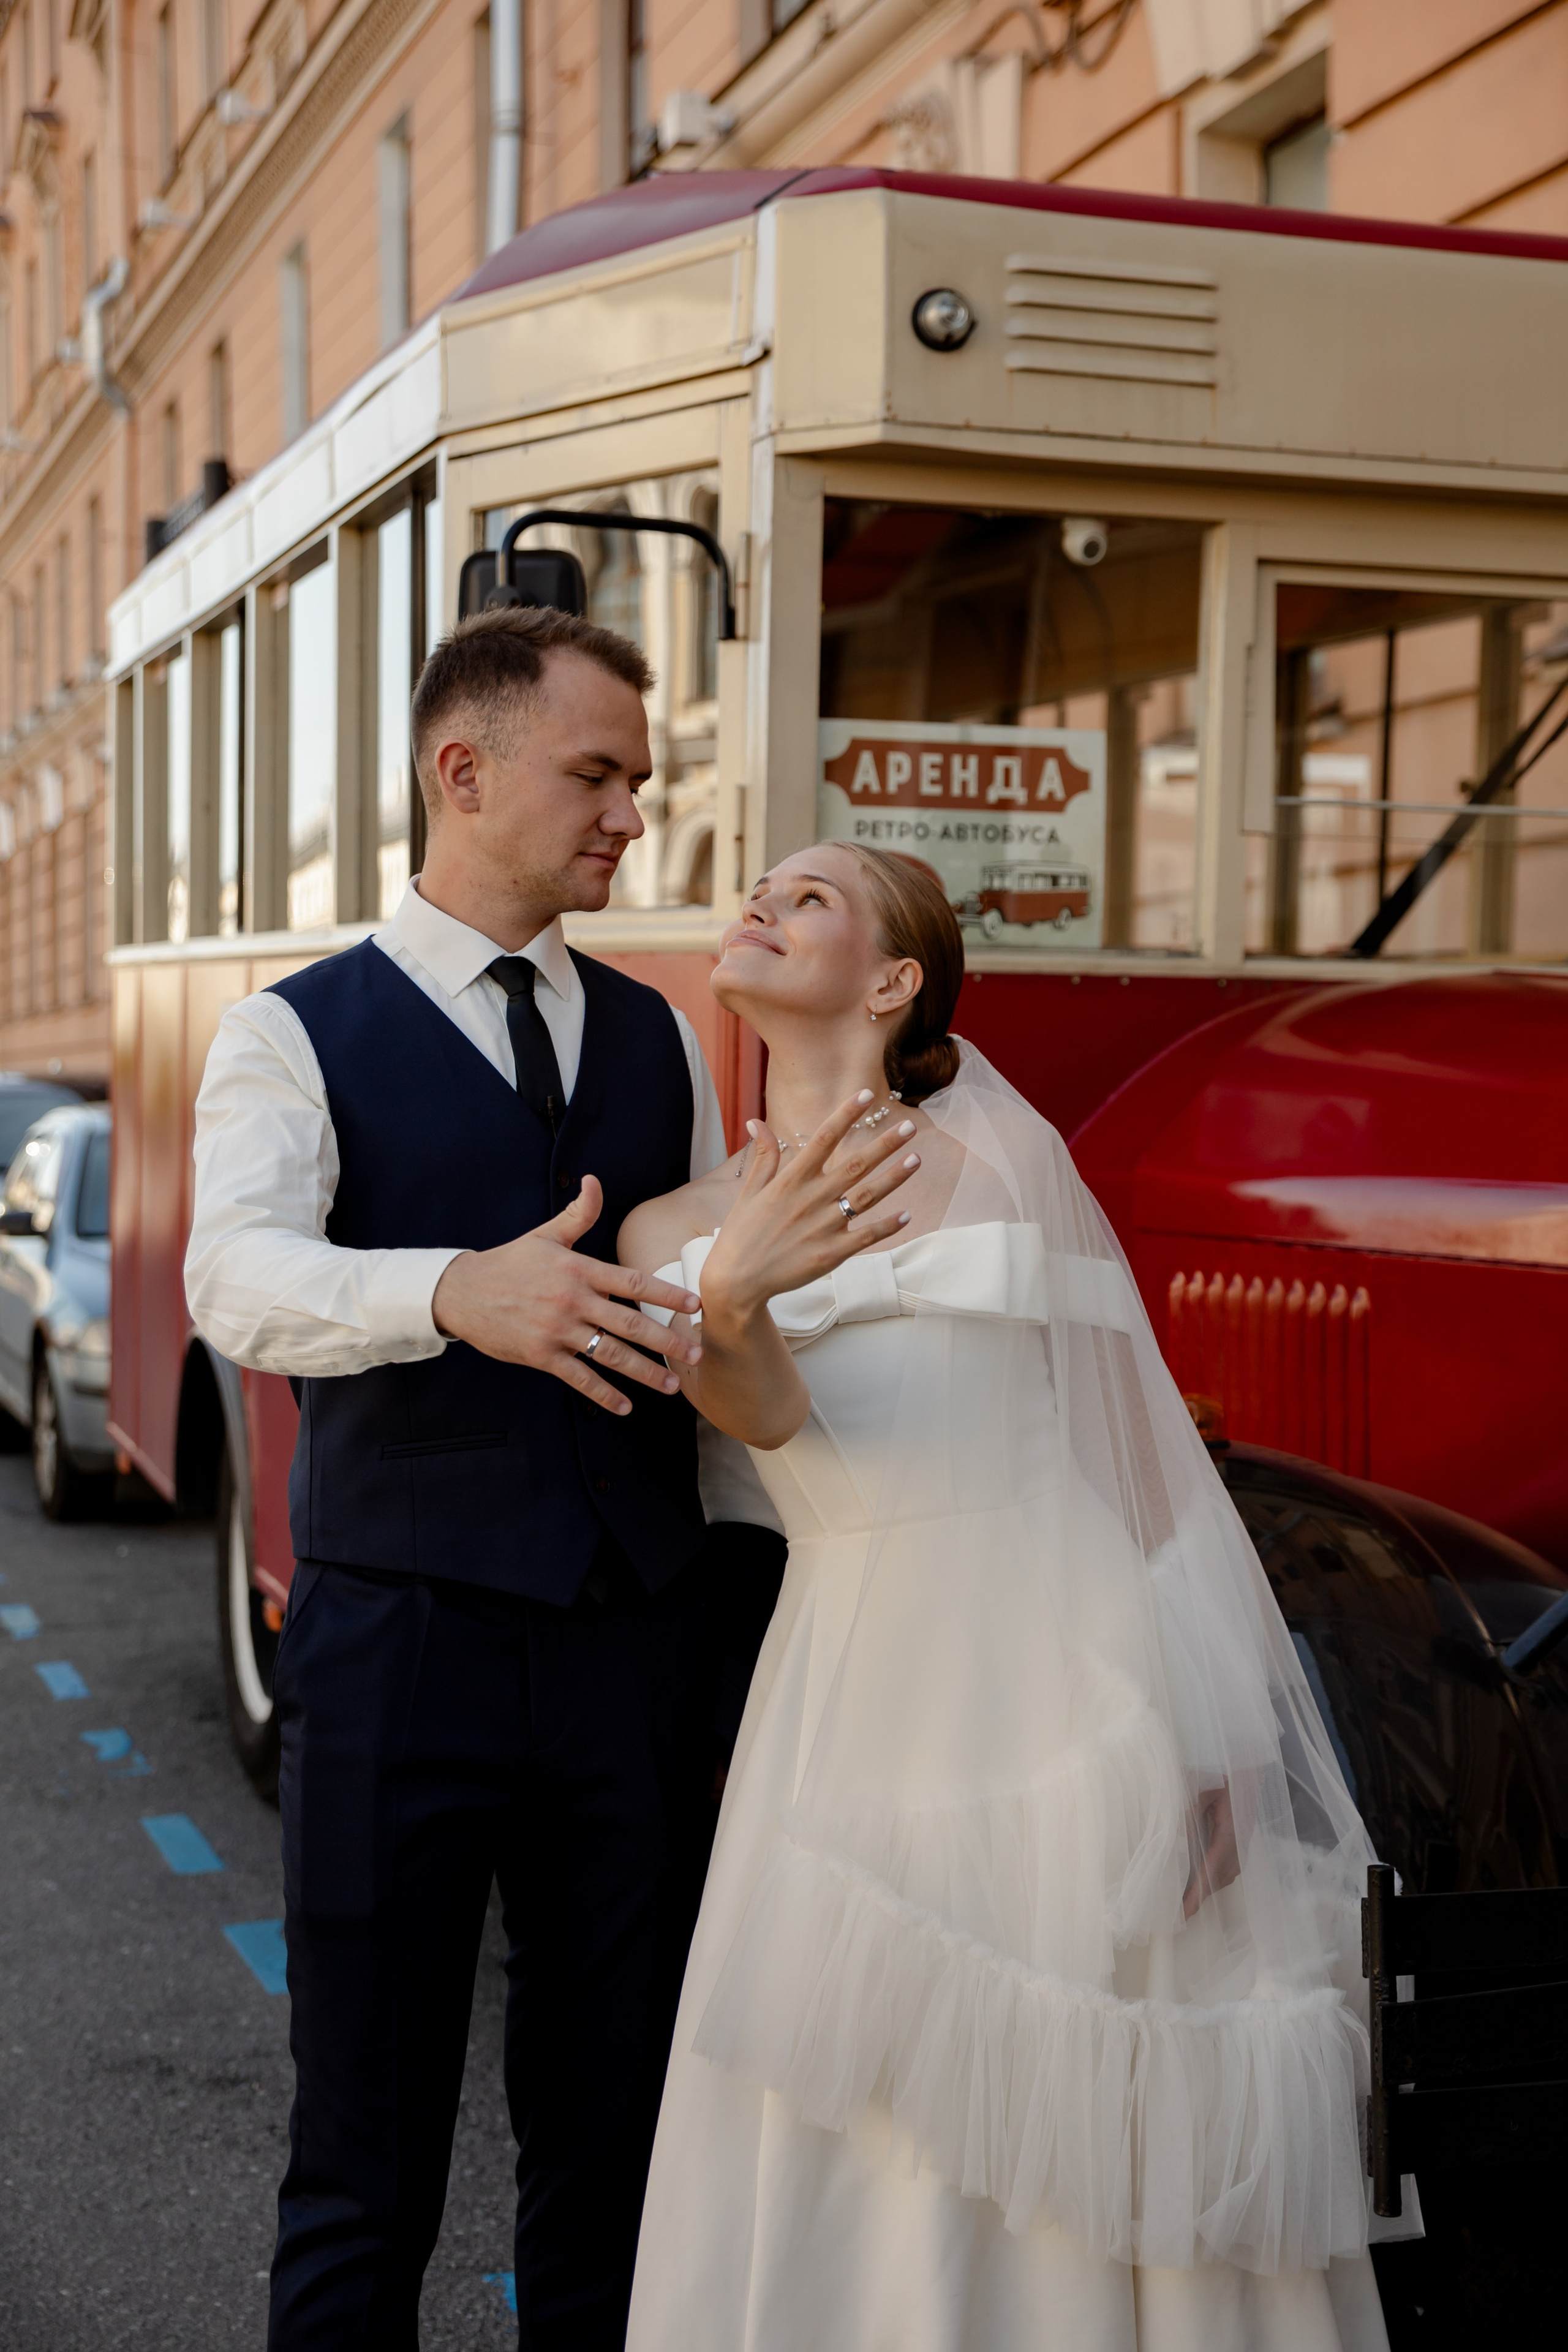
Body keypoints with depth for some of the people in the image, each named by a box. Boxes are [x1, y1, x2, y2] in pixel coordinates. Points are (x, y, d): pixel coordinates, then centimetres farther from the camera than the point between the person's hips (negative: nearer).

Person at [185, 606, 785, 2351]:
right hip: (402, 1637, -4)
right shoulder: (296, 1036, -1)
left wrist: (750, 1621, 8)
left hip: (641, 1643, 4)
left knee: (613, 2148, 15)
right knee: (365, 2159, 7)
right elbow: (241, 1283, -20)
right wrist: (461, 1291, -39)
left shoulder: (658, 1042, 13)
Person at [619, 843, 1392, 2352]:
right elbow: (760, 1412, -13)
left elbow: (1131, 1447, 0)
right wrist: (731, 1300, -37)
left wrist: (1202, 1749, -3)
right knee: (849, 2182, 7)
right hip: (859, 1706, 2)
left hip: (1063, 1679, -2)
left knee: (1087, 2184, 7)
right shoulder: (673, 1234, 6)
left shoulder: (1003, 1157, -1)